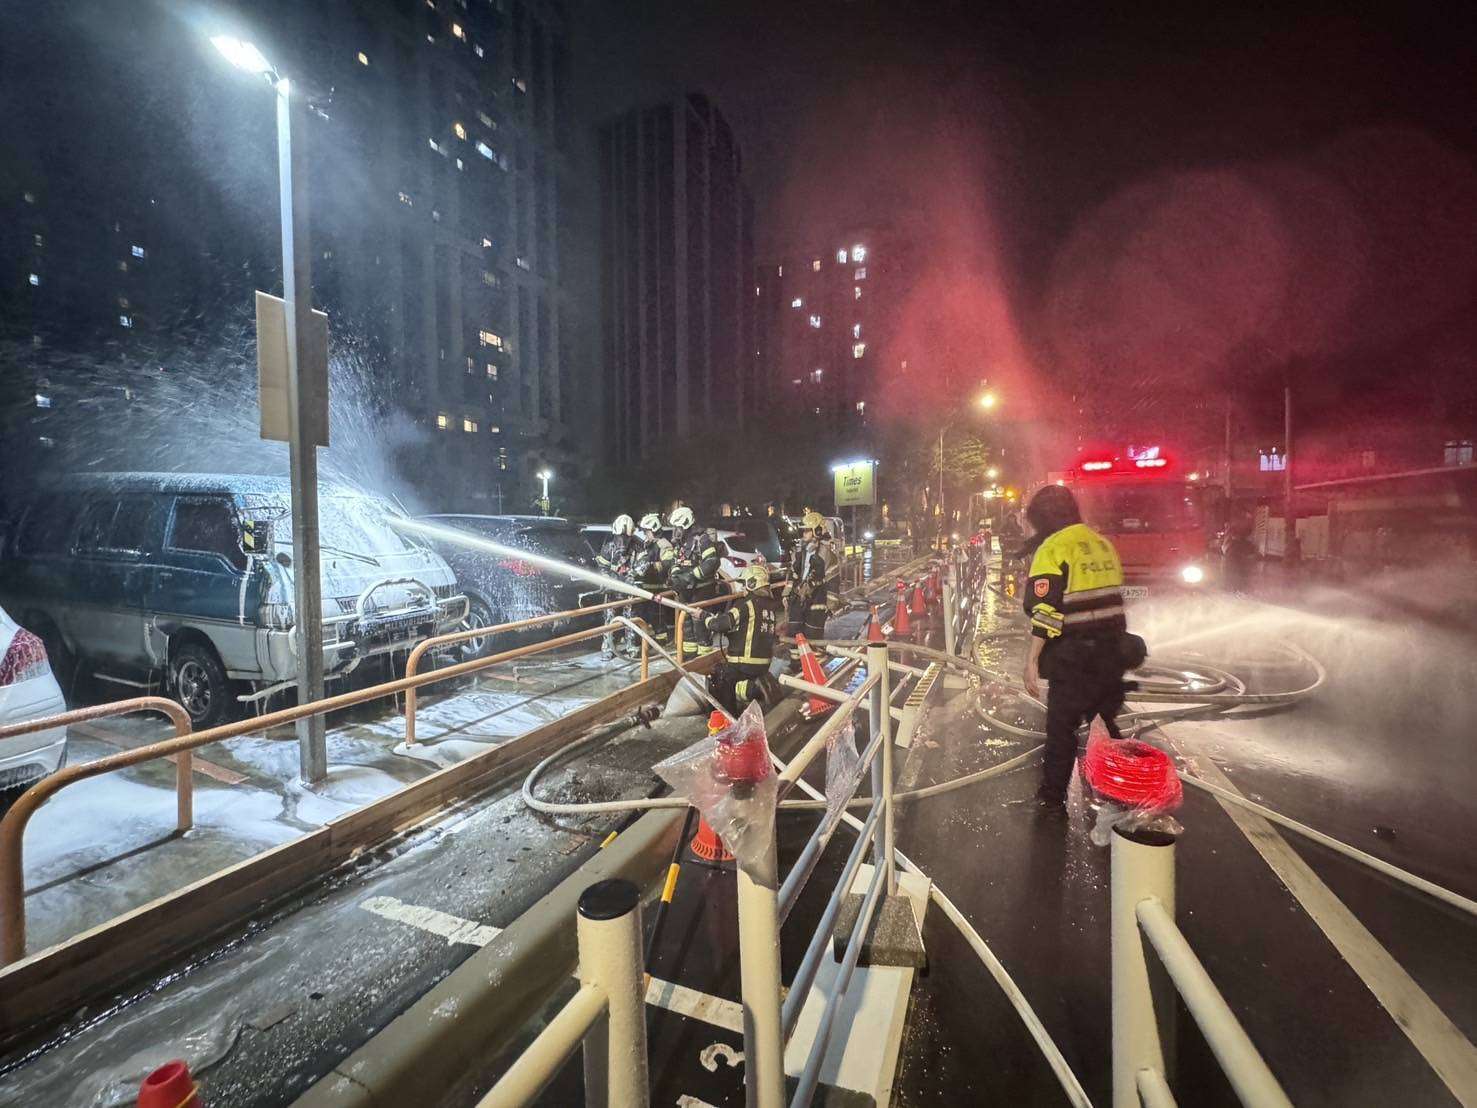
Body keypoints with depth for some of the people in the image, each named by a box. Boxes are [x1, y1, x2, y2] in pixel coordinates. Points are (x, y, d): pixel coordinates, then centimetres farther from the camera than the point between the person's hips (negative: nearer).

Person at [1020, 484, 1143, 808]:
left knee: (1061, 726, 5)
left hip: (1075, 658, -7)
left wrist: (1032, 660, -17)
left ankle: (1052, 797, 15)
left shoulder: (1052, 548, -12)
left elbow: (1045, 610, -20)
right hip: (1113, 653, 7)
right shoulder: (1103, 543, 12)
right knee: (1106, 723, 21)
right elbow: (1111, 599, 17)